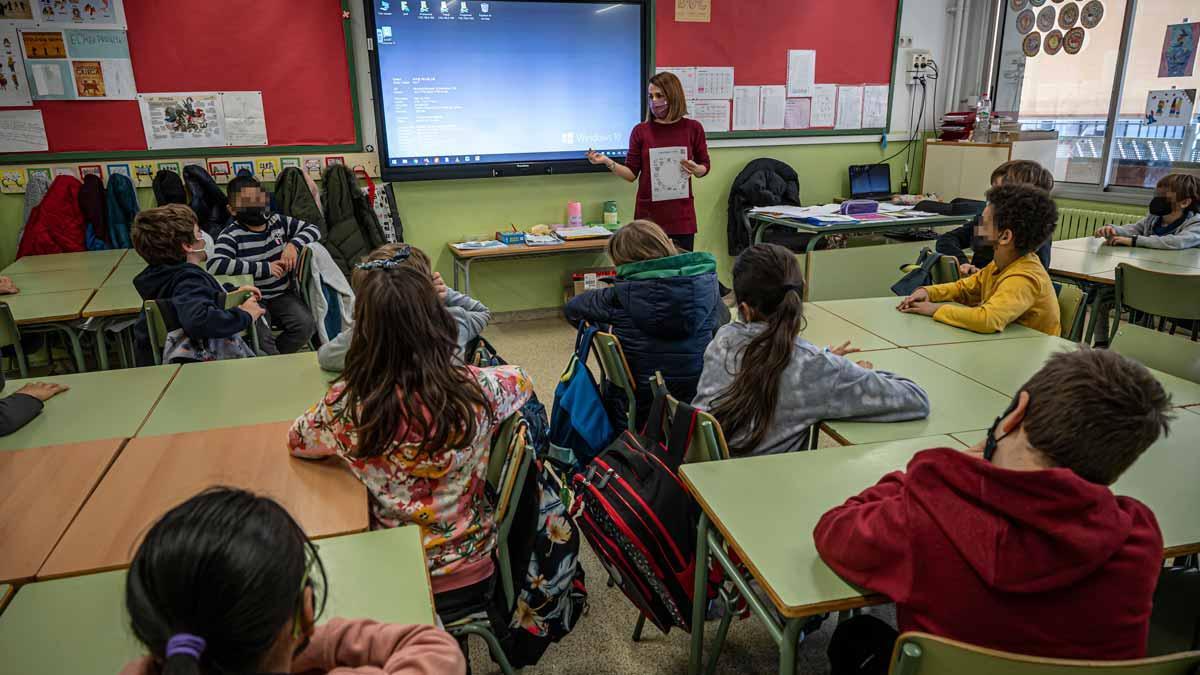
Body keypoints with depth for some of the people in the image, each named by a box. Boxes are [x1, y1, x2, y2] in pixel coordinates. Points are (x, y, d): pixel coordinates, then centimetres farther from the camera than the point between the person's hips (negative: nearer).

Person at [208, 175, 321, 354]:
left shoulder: (277, 221, 4)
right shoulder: (231, 235, -13)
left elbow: (313, 228, 11)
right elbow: (214, 264, -29)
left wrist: (294, 244, -11)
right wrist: (264, 267, -25)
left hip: (283, 294, 5)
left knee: (307, 325, -21)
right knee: (261, 339, -30)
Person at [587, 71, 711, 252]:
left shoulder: (693, 128, 1)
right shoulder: (641, 131, 2)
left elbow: (705, 166, 9)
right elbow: (631, 174, 2)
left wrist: (695, 169, -13)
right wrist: (607, 162, -13)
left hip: (681, 213, 0)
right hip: (648, 213, 0)